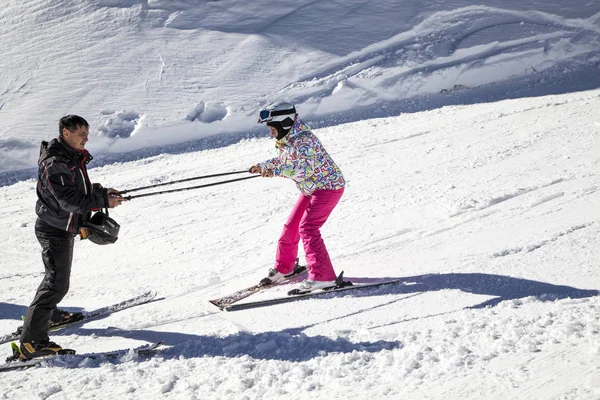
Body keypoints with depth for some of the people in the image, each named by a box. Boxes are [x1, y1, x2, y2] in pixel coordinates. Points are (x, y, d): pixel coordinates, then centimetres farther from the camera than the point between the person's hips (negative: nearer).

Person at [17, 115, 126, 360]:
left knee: (58, 274, 27)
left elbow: (79, 188, 17)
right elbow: (69, 200, -29)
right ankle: (31, 342, -11)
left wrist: (101, 191, 1)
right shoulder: (54, 163, -24)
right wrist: (104, 201, -24)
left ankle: (48, 313, 50)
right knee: (57, 283, -12)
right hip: (54, 231, -10)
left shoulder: (73, 158, 7)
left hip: (65, 228, 10)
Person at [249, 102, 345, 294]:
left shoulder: (303, 140, -25)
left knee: (307, 228, -21)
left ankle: (322, 277, -22)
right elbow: (283, 160, 23)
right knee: (291, 226, 13)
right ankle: (283, 267, 34)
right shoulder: (285, 140, 4)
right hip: (311, 189, 10)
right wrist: (263, 166, 11)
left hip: (328, 186, -10)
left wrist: (275, 171, -36)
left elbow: (305, 171, -35)